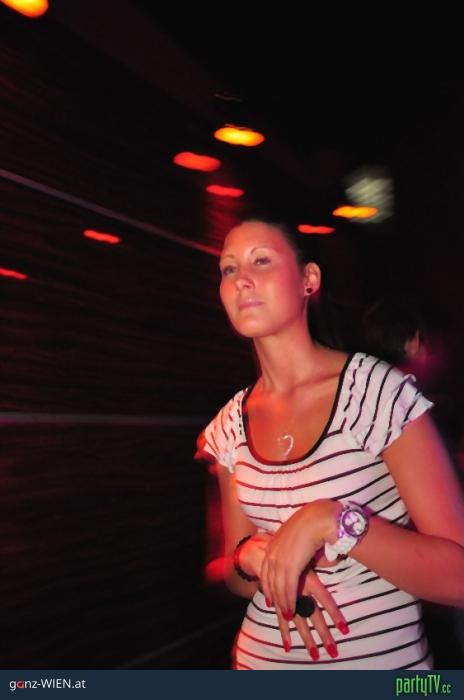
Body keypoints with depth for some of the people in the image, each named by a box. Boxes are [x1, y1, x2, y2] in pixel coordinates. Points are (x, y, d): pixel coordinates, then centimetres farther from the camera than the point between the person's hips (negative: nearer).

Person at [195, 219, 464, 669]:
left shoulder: (378, 389, -17)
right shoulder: (230, 425, -3)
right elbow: (236, 579, 4)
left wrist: (332, 520, -28)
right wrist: (255, 556, -16)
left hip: (383, 658, -4)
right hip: (260, 656, 4)